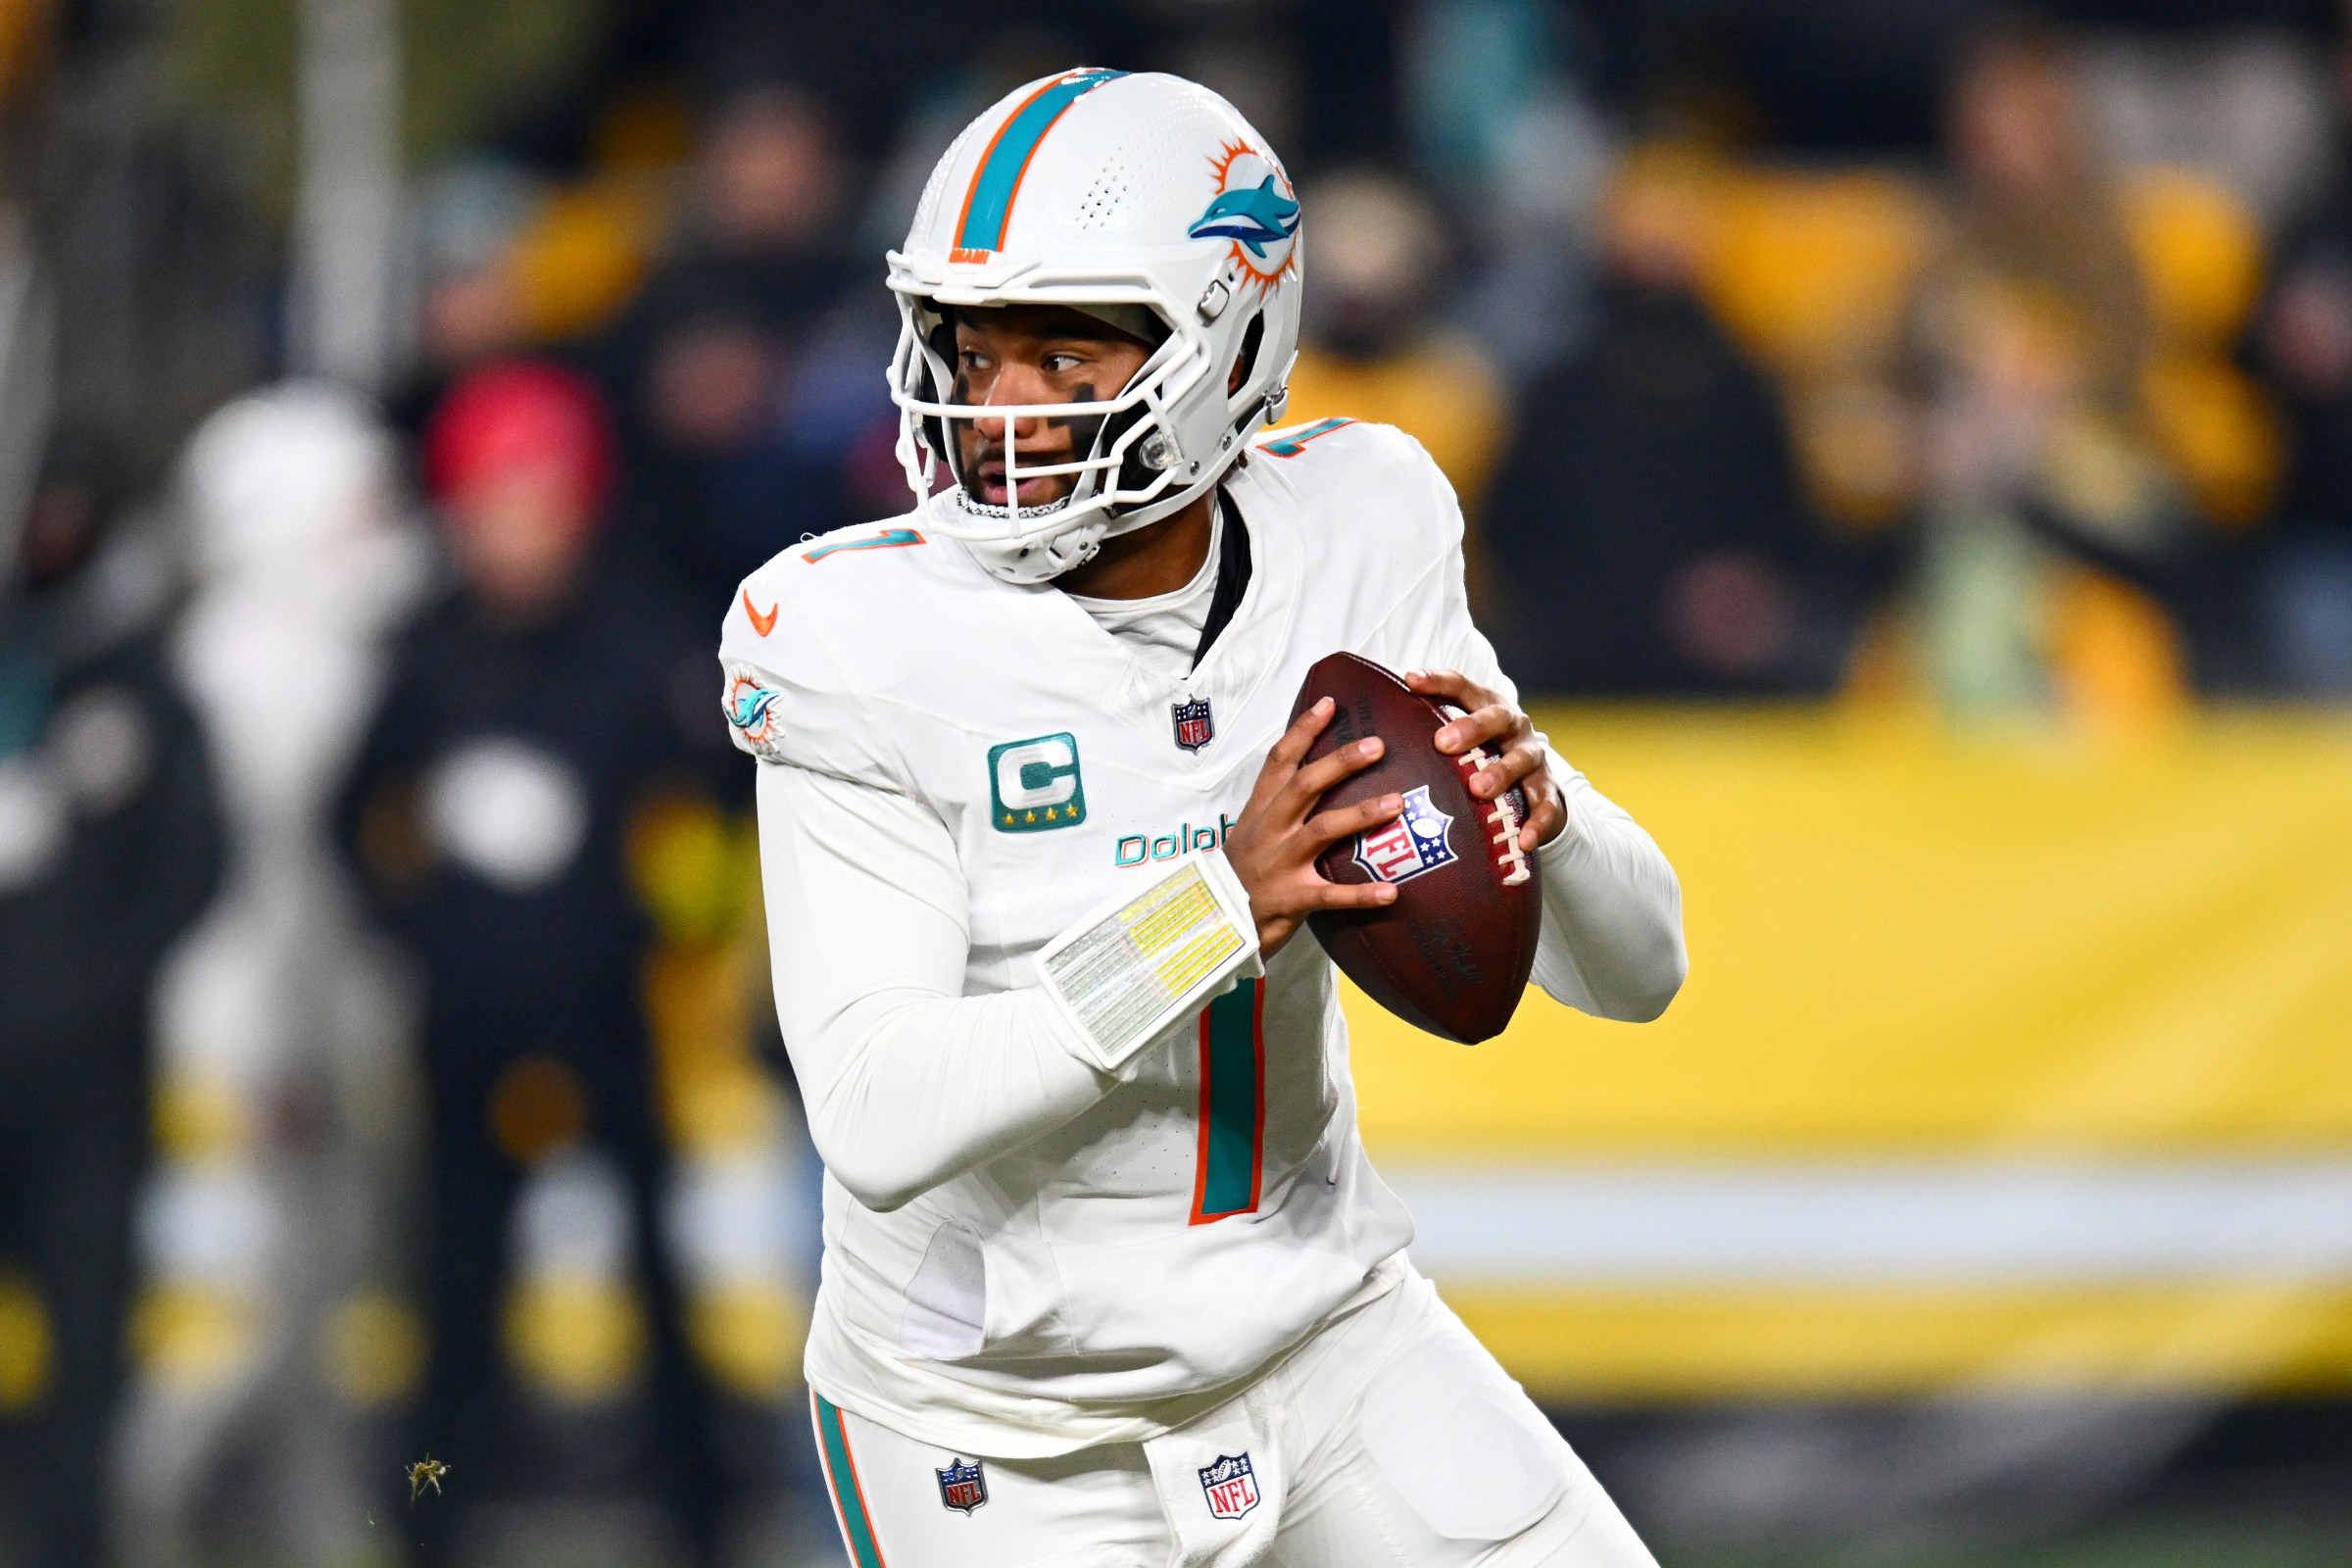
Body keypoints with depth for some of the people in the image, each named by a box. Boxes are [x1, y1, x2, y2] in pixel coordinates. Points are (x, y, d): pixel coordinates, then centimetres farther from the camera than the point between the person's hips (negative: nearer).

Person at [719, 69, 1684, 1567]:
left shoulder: (1349, 540, -7)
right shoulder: (867, 640, -20)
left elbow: (1637, 970, -4)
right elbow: (879, 1124, -28)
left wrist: (1532, 798, -27)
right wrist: (1218, 910, -37)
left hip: (1323, 1346, 4)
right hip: (1002, 1430, -4)